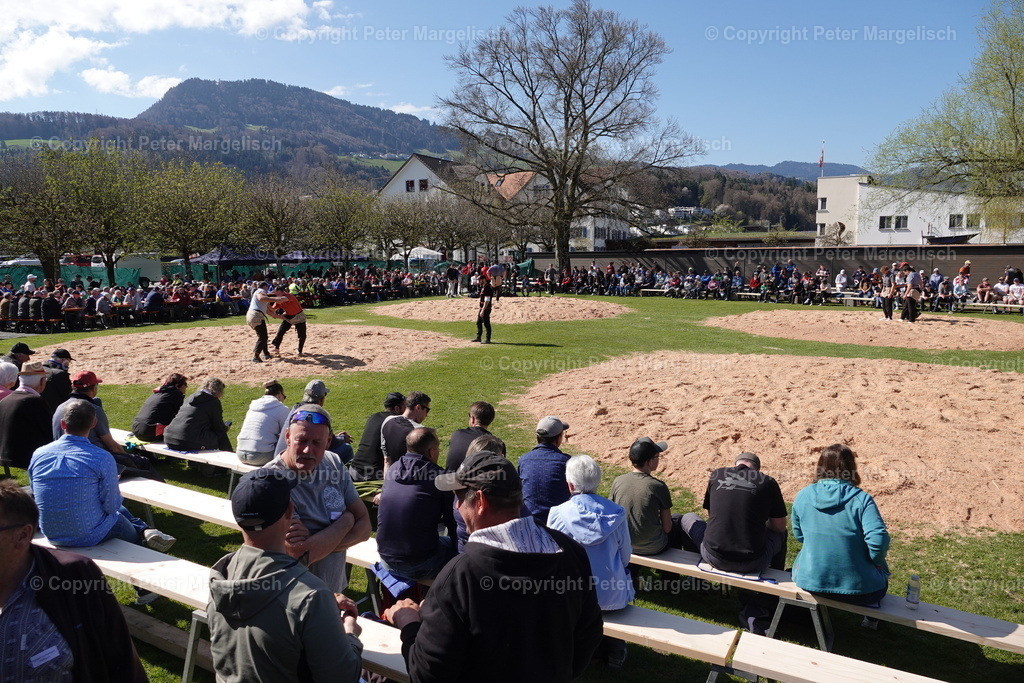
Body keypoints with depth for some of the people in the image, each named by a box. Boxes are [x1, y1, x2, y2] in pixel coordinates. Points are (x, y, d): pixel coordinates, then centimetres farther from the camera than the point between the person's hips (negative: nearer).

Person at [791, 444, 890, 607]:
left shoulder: (803, 496, -3)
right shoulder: (861, 499, -13)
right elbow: (878, 540, -21)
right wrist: (877, 561, -1)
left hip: (809, 582, 2)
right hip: (857, 588, -2)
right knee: (881, 569, 30)